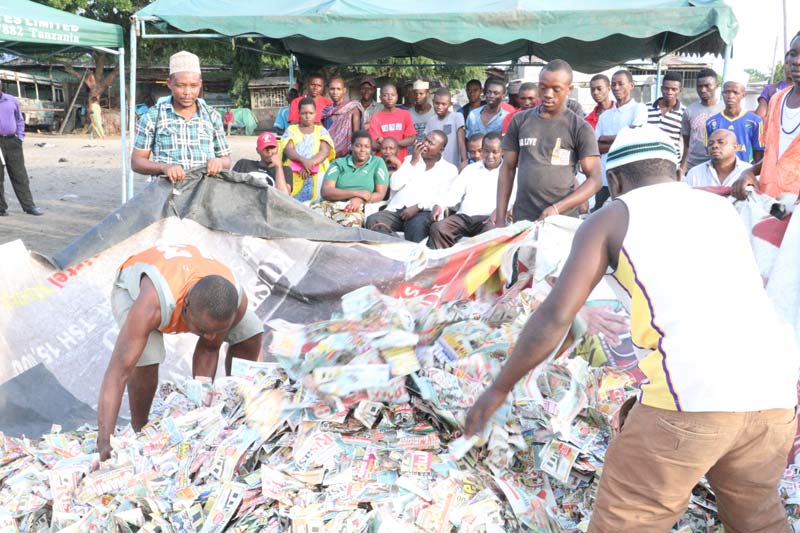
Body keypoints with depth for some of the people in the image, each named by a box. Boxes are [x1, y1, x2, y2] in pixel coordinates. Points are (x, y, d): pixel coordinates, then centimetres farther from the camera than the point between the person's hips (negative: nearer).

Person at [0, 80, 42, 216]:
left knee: (20, 176, 5)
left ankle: (29, 205, 9)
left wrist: (20, 137, 5)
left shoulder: (11, 100, 9)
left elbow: (19, 120, 16)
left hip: (12, 142, 3)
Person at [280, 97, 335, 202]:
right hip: (294, 176, 0)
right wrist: (303, 160, -20)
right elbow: (288, 150, -1)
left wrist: (310, 163, -18)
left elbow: (325, 151, -1)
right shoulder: (291, 130, 15)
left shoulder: (321, 130, 14)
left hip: (318, 175, 0)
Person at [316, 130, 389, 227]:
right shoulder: (339, 163, 14)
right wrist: (357, 193, -10)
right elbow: (326, 191, 1)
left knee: (351, 221, -40)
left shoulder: (378, 163, 14)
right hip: (330, 205, 1)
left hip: (356, 209, -1)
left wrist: (360, 199, -14)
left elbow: (380, 194, 7)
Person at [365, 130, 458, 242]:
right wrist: (413, 162, 4)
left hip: (423, 213, -4)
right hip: (396, 210, 4)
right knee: (373, 220, -27)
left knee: (417, 223, -39)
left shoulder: (450, 169, 11)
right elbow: (394, 185, 9)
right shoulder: (410, 159, 23)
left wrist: (418, 207, -16)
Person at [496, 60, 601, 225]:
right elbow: (507, 169, 9)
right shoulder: (519, 121, 7)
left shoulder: (580, 128, -2)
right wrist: (500, 219, 2)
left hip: (563, 220, -2)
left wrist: (557, 209, -19)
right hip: (522, 219, 2)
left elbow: (594, 179, -6)